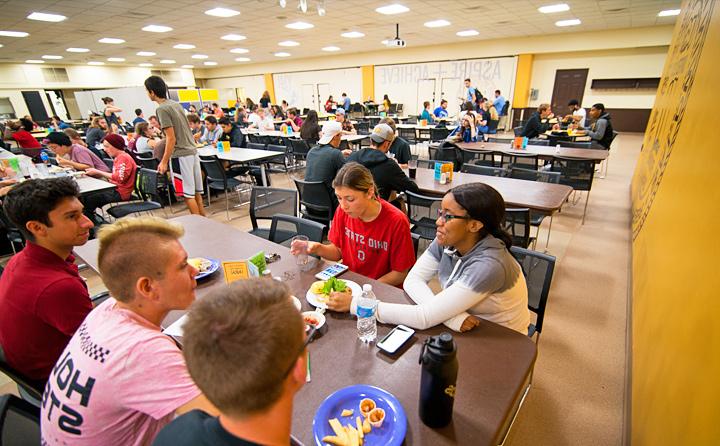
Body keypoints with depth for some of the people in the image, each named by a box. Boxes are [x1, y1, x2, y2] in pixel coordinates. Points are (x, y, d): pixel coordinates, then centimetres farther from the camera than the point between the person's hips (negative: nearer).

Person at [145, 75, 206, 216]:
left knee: (188, 193, -2)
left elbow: (171, 138, -16)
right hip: (192, 151, 9)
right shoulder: (175, 104, 13)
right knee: (196, 191, 12)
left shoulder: (162, 109, -12)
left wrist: (164, 162, -12)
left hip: (180, 155, -8)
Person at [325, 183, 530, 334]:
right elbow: (412, 280, -14)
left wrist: (355, 304, -32)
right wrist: (449, 314, -31)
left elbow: (424, 317, -35)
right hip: (460, 329, 5)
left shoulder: (488, 266, -33)